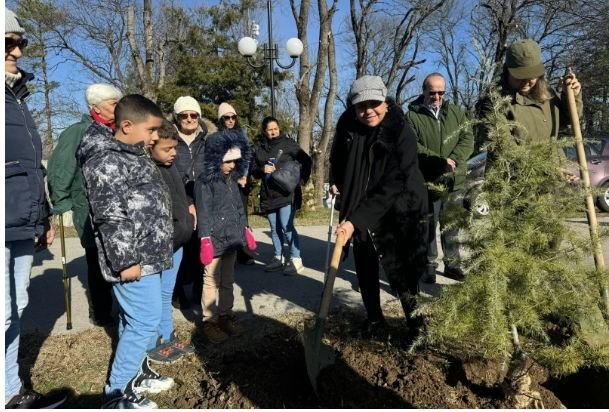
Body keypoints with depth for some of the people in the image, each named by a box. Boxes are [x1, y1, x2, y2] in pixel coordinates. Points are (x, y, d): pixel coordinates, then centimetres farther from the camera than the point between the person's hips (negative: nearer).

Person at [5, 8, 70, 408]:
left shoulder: (17, 96, 18)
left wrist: (43, 218, 22)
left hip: (22, 229, 8)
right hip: (7, 230, -8)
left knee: (16, 310, 14)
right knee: (5, 315, -2)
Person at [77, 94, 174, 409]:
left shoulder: (133, 156, 16)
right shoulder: (107, 161, -16)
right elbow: (110, 217, -21)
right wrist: (125, 260, -21)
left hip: (147, 255, 10)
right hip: (134, 259, -10)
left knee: (135, 319, 19)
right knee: (146, 322, -4)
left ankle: (137, 373, 34)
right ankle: (115, 394, 11)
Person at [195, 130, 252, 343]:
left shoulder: (232, 180, 11)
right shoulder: (205, 181, -12)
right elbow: (203, 213, -16)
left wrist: (245, 230, 17)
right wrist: (205, 240, -21)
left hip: (232, 239, 7)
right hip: (215, 240, -7)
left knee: (228, 281, 17)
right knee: (211, 282, 3)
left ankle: (226, 315, 31)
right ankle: (209, 321, 17)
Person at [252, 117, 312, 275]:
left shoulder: (287, 143, 0)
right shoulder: (260, 148, 11)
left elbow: (306, 160, 0)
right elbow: (254, 170, 13)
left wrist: (302, 178, -10)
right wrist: (262, 169, -8)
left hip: (286, 193, -5)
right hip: (268, 194, 5)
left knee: (287, 226, -11)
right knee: (275, 228, 11)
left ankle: (296, 259, -3)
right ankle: (278, 258, 22)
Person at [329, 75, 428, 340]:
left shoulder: (402, 134, -22)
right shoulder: (347, 125, -7)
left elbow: (390, 186, -29)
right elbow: (338, 156, 15)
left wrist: (356, 220, -34)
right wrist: (335, 181, 0)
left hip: (400, 212, -4)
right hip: (360, 209, 5)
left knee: (401, 275, -4)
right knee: (365, 269, 11)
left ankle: (417, 328, 16)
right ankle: (375, 322, 29)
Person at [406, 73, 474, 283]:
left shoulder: (457, 112, 12)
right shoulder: (412, 116, -2)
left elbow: (467, 139, 2)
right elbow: (414, 147, -13)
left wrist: (454, 160, -15)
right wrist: (441, 161, -20)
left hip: (455, 181, 4)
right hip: (427, 182, -3)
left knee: (453, 226, 12)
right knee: (428, 226, 5)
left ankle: (452, 264, 25)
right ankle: (429, 265, 17)